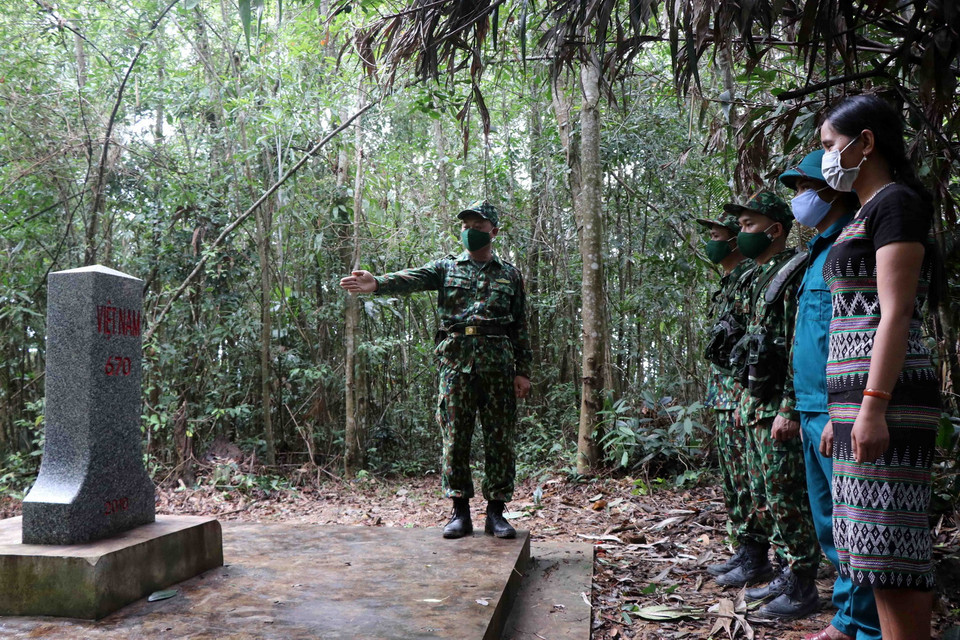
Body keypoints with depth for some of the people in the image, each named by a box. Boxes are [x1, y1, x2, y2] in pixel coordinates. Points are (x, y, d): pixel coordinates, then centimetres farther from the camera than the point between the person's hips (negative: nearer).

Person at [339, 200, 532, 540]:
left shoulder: (510, 275, 14)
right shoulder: (446, 267, 12)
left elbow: (520, 328, 12)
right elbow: (411, 279, -8)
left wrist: (523, 371, 4)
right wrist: (376, 283, -28)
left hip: (498, 365, 0)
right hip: (455, 362, 0)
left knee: (500, 440, 2)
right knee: (455, 439, 1)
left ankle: (496, 511, 12)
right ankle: (460, 512, 11)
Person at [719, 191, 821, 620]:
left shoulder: (795, 273, -13)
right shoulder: (760, 278, 18)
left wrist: (789, 410, -23)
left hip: (779, 409, -10)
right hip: (756, 404, 10)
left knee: (787, 499, -3)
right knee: (764, 497, 15)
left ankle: (801, 588, 8)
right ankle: (785, 572, 26)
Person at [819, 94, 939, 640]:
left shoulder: (896, 202, -6)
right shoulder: (868, 214, 22)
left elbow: (895, 313, -17)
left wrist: (873, 405, -23)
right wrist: (839, 413, 23)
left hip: (887, 398, -10)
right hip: (858, 396, 10)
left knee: (890, 543, -8)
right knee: (877, 545, 13)